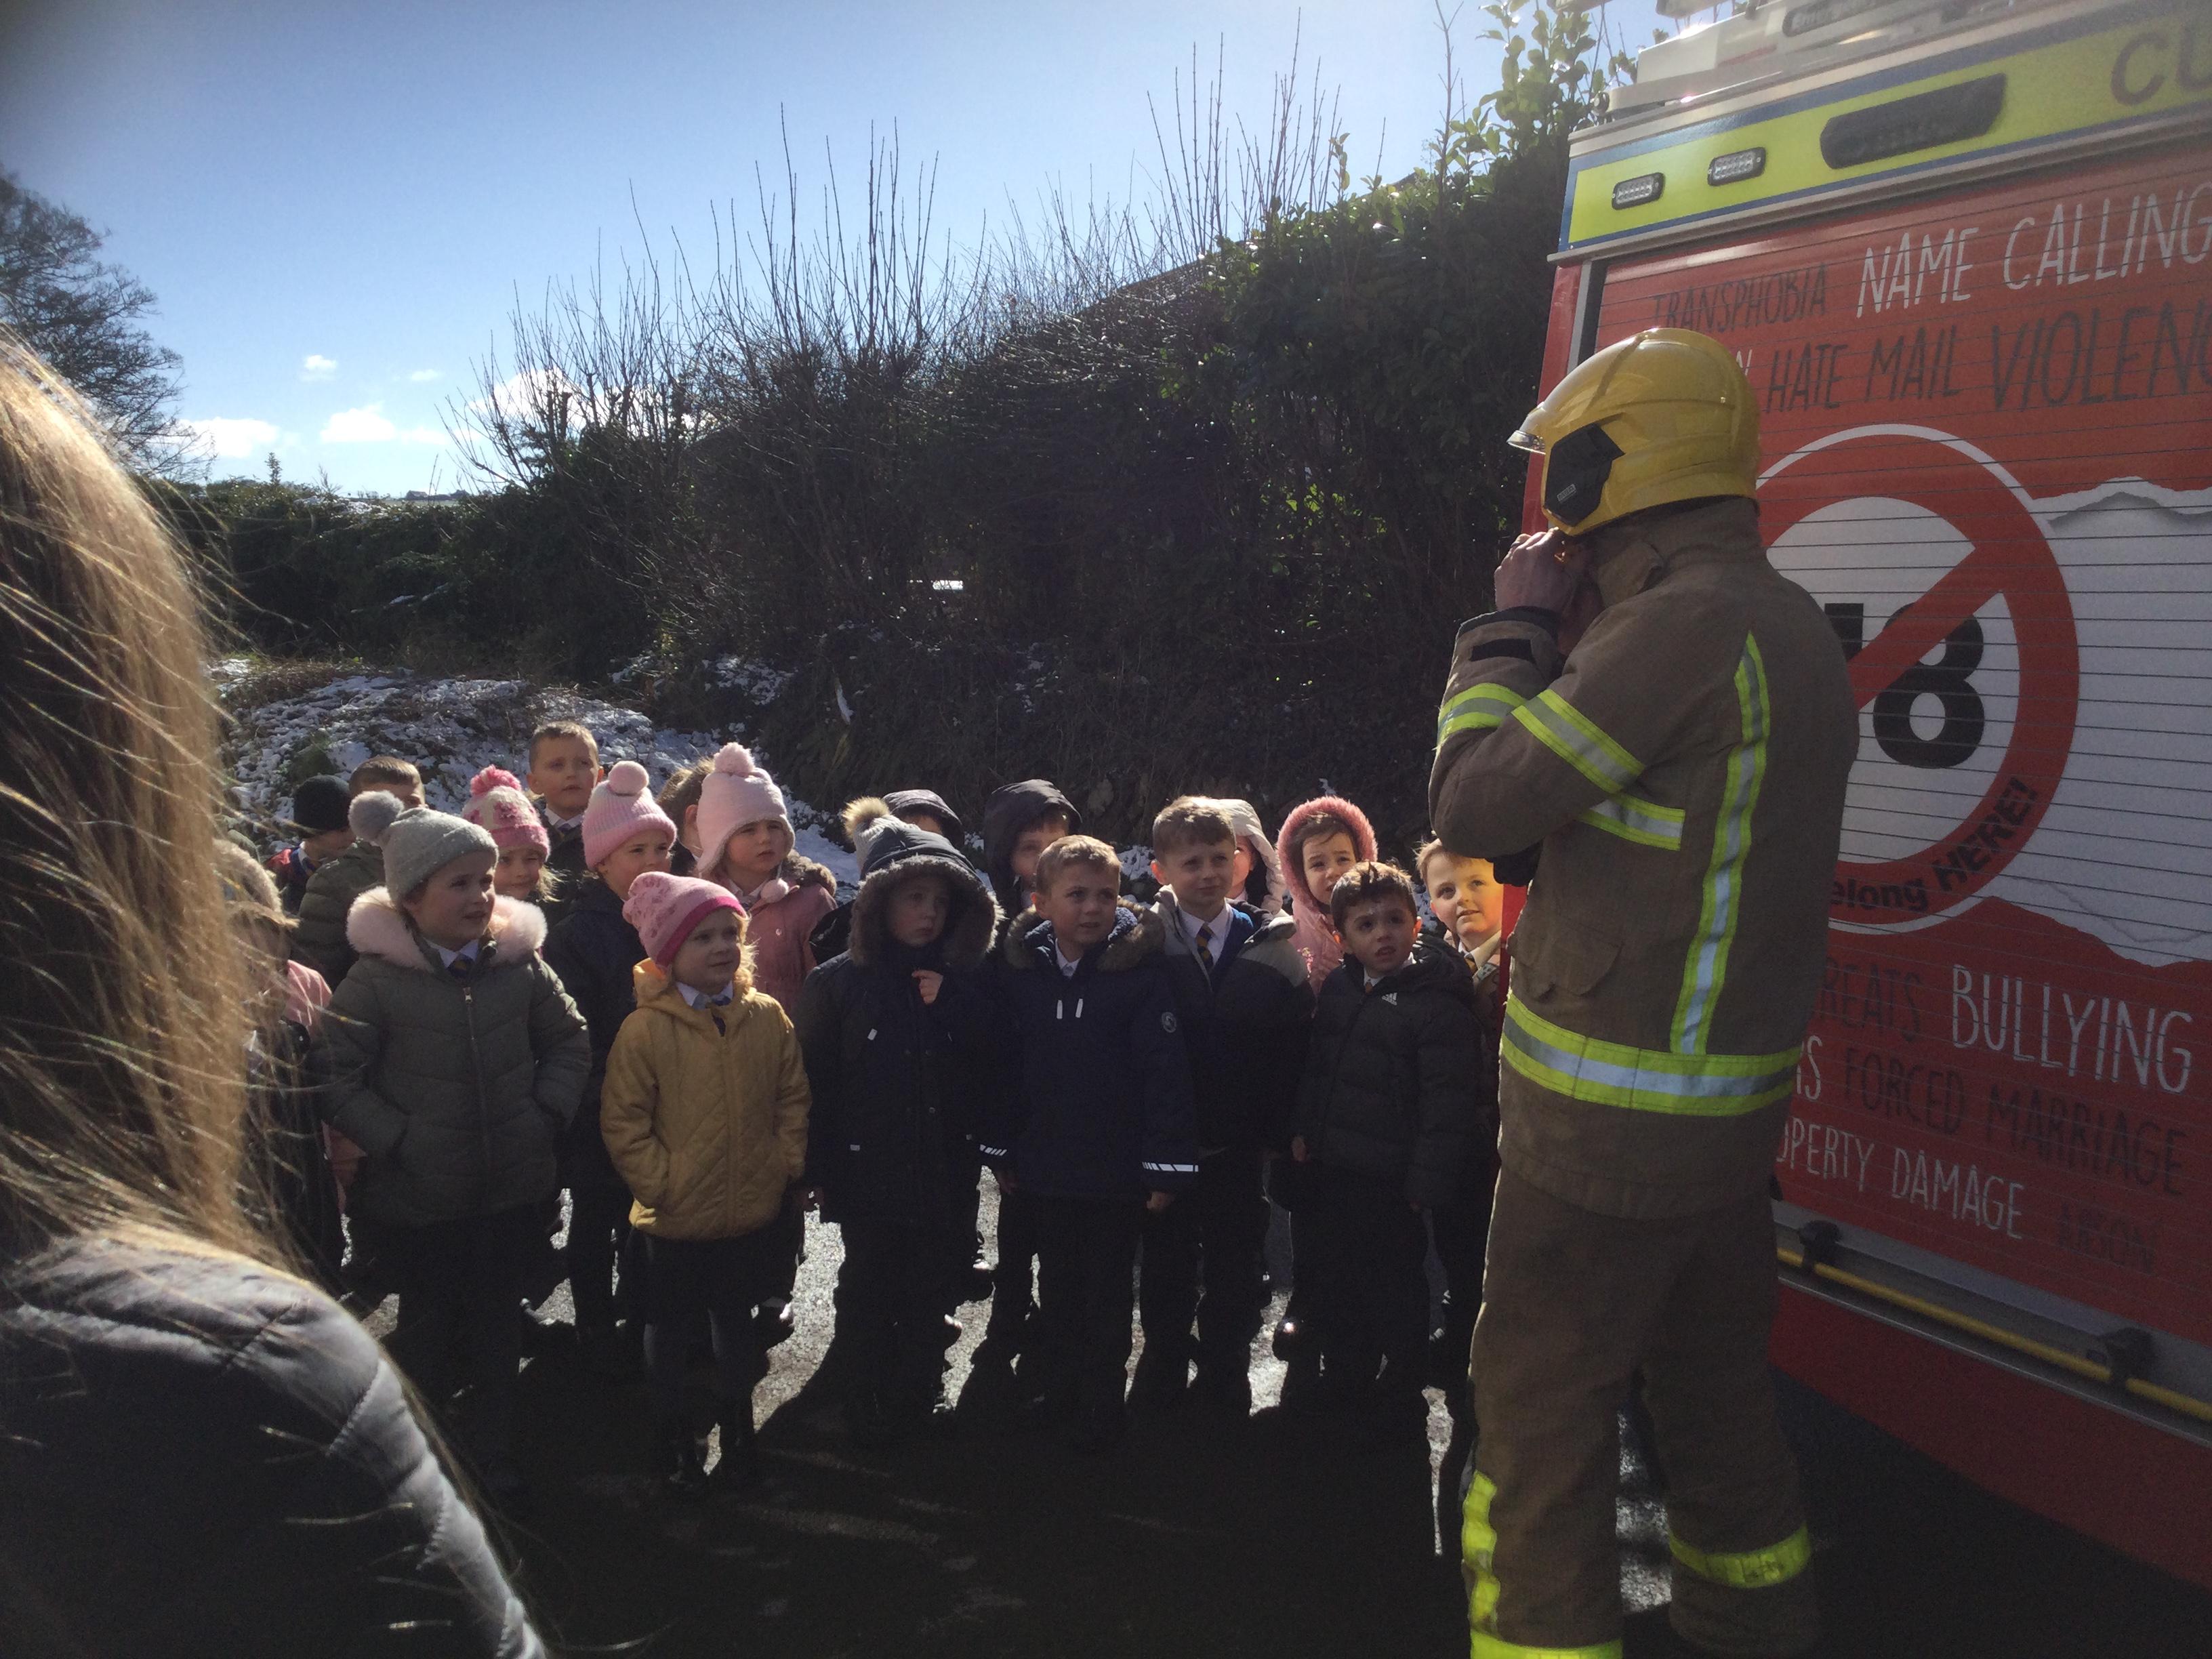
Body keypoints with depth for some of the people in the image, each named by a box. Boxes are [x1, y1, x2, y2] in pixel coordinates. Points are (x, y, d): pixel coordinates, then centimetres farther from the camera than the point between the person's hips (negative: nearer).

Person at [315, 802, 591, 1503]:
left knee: (497, 1321, 16)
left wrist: (548, 1112, -1)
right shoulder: (377, 980, -14)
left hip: (511, 1187, 3)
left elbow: (569, 1041, 10)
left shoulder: (520, 967, -4)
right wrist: (395, 1140, -14)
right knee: (428, 1324, 13)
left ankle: (495, 1450, 33)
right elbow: (335, 1076, -10)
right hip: (418, 1196, -3)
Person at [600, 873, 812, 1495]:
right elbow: (622, 1122, -11)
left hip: (752, 1211, 3)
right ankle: (673, 1439, 36)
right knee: (670, 1328, 16)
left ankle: (737, 1431, 40)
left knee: (737, 1319, 21)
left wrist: (786, 1164, -2)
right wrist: (659, 1182, -14)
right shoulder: (646, 1029, -15)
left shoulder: (767, 1017, -4)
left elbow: (793, 1098, 5)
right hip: (677, 1218, -3)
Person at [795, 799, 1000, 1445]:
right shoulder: (837, 982, -8)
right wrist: (817, 1167, -8)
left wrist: (948, 1005, -15)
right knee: (869, 1290, 11)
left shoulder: (961, 982, 1)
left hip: (943, 1168, 2)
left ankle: (922, 1392, 32)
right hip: (868, 1169, -2)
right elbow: (812, 1081, -8)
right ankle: (870, 1403, 28)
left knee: (930, 1288, 14)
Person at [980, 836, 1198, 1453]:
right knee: (1057, 1283, 20)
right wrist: (1000, 1148, 6)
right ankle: (1057, 1388, 38)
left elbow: (1166, 1071, -16)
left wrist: (1166, 1163, -17)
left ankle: (1103, 1400, 29)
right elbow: (1004, 1065, 3)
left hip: (1118, 1170, -3)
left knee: (1109, 1288, 13)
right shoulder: (1021, 969, -4)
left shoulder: (1142, 969, -15)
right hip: (1046, 1165, 4)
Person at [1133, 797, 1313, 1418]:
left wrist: (1281, 1127, -7)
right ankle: (1163, 1368, 32)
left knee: (1234, 1267, 11)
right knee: (1166, 1264, 14)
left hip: (1239, 1141, 1)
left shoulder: (1272, 946, -2)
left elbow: (1295, 1044, -2)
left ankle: (1224, 1377, 29)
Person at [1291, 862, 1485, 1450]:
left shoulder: (1436, 1003, -17)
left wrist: (1427, 1180, -19)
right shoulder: (1338, 990, 5)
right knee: (1334, 1281, 19)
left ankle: (1399, 1402, 25)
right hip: (1331, 1168, 7)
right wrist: (1304, 1130, 9)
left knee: (1395, 1290, 8)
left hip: (1391, 1179, -7)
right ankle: (1344, 1384, 38)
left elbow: (1448, 1102, -19)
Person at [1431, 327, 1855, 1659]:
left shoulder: (1681, 621, -20)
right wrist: (1573, 639, 11)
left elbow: (1475, 805, -18)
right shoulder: (1789, 624, 11)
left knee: (1542, 1411, 2)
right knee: (1716, 1389, 22)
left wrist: (1513, 627, -5)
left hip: (1613, 1127, -9)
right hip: (1735, 1102, 9)